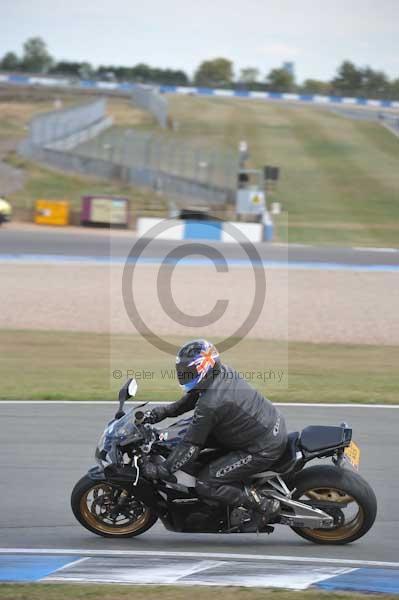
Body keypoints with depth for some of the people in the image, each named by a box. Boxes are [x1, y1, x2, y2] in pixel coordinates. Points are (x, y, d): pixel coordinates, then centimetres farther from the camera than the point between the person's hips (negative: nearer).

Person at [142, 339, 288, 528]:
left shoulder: (209, 405, -25)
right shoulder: (223, 371, 0)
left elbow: (191, 446, -19)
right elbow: (193, 397, 19)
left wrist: (162, 470, -13)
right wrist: (167, 410, 12)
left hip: (264, 450, -9)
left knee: (205, 485, -8)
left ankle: (264, 506, -3)